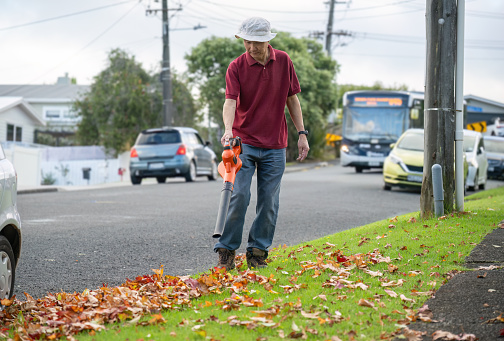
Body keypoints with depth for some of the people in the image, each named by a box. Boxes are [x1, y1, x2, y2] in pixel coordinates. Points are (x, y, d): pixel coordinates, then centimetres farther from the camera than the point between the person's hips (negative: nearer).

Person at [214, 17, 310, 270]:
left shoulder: (283, 61, 2)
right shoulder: (236, 67, -7)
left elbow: (292, 99, 10)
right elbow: (230, 101, -18)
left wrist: (302, 134, 6)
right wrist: (228, 130, -36)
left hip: (274, 146, 3)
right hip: (243, 142, -2)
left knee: (269, 202, 3)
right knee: (238, 196, -11)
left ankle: (258, 252, 13)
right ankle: (226, 250, 0)